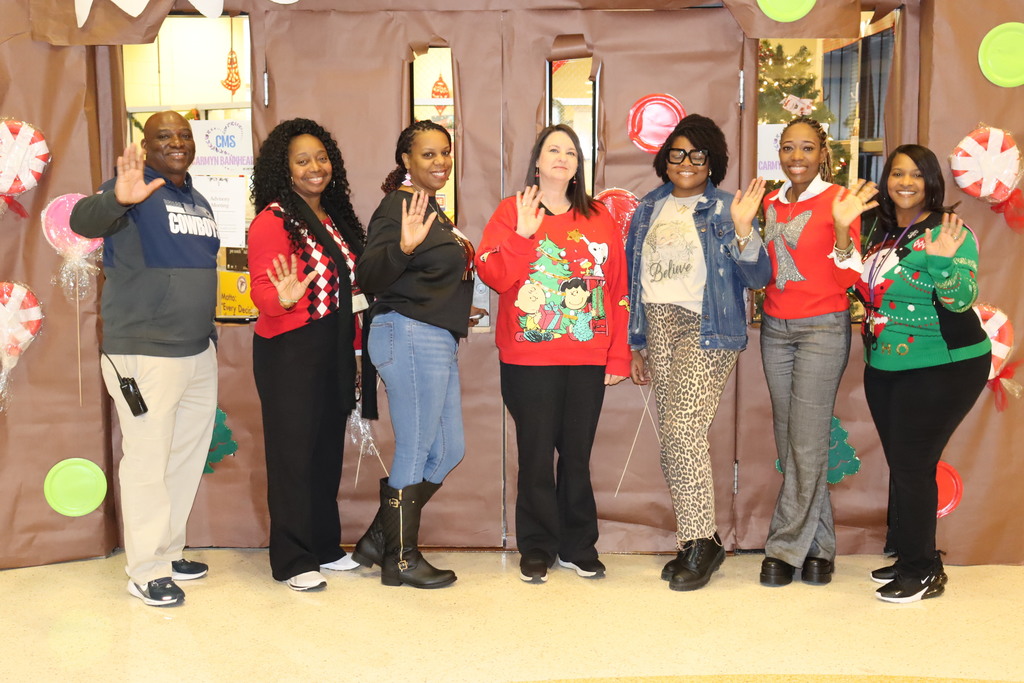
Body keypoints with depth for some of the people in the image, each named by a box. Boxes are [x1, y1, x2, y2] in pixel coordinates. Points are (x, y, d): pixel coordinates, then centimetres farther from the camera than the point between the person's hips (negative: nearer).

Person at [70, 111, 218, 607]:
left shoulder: (198, 200, 15)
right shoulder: (137, 189, -9)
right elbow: (82, 220, -28)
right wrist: (117, 199, -49)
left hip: (199, 351, 8)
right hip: (144, 354, -8)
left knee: (188, 457, 15)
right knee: (148, 462, -1)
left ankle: (169, 551, 29)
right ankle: (146, 571, 11)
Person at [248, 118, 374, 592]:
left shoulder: (335, 216, 13)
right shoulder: (273, 220, -9)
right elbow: (262, 290, -14)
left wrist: (353, 342, 13)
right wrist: (283, 299, -36)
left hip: (335, 351, 7)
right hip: (290, 351, -7)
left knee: (329, 448, 13)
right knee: (293, 452, 0)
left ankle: (325, 545, 27)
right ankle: (292, 560, 10)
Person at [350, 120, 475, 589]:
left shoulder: (433, 207, 18)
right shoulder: (398, 207, -11)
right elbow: (368, 278, -22)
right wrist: (403, 246, -36)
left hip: (437, 340, 10)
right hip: (410, 336, -10)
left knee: (448, 450, 14)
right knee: (415, 451, -1)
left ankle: (379, 539, 24)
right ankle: (400, 560, 14)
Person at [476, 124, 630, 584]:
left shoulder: (599, 218, 11)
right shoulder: (512, 211, 5)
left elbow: (618, 288, 9)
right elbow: (492, 275, -6)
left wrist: (619, 356, 5)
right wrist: (523, 235, -19)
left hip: (588, 360, 2)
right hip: (529, 360, -2)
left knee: (578, 454, 6)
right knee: (536, 454, 2)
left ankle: (578, 547, 20)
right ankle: (536, 548, 16)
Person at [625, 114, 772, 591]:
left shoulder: (725, 209, 2)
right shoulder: (649, 210, 17)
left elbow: (757, 277, -5)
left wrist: (743, 230, -21)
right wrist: (636, 344, 18)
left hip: (705, 327, -5)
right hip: (658, 327, 5)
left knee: (683, 430, -15)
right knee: (673, 436, 4)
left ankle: (700, 541, -2)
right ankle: (695, 541, 14)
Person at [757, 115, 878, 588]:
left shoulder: (839, 201, -5)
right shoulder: (771, 204, 11)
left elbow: (847, 279, -7)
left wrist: (842, 227, -21)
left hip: (823, 329, -5)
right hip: (775, 327, 5)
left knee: (807, 444, -5)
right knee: (788, 441, 6)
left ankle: (785, 548, 7)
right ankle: (817, 545, 18)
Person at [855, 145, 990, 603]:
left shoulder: (948, 233, -11)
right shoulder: (877, 230, 9)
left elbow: (962, 299, -18)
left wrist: (942, 263, -35)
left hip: (941, 368, -7)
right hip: (884, 368, 7)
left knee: (913, 466, -5)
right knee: (899, 464, 14)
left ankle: (923, 572, 10)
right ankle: (909, 557, 28)